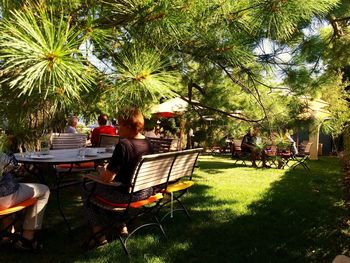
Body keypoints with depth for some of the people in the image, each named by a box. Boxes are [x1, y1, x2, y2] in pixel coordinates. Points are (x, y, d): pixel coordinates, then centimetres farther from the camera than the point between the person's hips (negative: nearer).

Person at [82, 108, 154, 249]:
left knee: (87, 190, 17)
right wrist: (109, 168, 16)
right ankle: (121, 226, 37)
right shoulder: (148, 143, -1)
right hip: (145, 192, 8)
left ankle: (99, 235, 16)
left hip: (126, 194, -8)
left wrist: (101, 170, 1)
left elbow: (106, 178, -20)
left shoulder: (123, 145, -24)